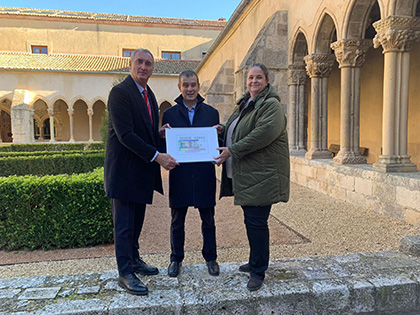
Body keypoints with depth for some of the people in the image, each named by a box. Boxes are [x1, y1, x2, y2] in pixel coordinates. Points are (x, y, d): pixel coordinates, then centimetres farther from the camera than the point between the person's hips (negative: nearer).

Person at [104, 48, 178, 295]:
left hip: (143, 169, 8)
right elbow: (125, 134, -21)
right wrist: (157, 156, -23)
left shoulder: (149, 94, 14)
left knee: (137, 220, 18)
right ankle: (125, 273, 12)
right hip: (124, 168, -8)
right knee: (124, 223, 1)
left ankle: (134, 260, 34)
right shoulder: (120, 92, -13)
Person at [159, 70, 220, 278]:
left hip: (204, 173, 0)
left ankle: (210, 258, 29)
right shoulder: (170, 114, 5)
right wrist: (163, 135, -16)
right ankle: (176, 259, 30)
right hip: (179, 174, 0)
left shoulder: (211, 112, 7)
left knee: (208, 220, 11)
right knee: (177, 221, 11)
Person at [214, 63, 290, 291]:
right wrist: (223, 131, 8)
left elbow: (263, 133, -23)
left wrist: (232, 150, -22)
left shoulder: (271, 105, -9)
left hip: (261, 174, -9)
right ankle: (256, 261, 33)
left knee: (256, 221, -5)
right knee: (251, 219, 16)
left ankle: (258, 272, 9)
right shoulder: (244, 104, 20)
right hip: (244, 174, 9)